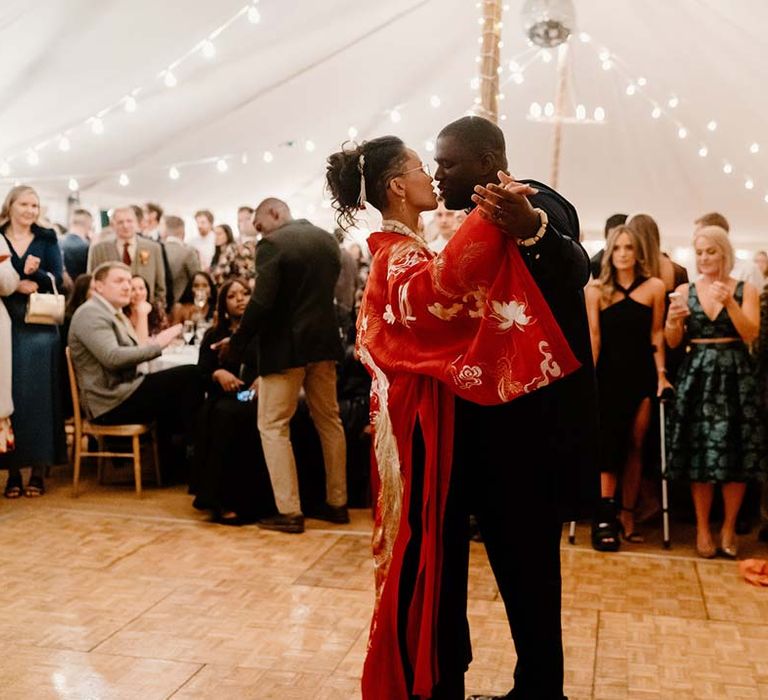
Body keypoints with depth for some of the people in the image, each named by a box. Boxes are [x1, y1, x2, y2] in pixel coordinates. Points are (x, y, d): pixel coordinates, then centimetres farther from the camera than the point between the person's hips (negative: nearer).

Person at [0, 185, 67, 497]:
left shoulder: (47, 239, 8)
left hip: (40, 325, 0)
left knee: (38, 394, -1)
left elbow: (57, 280, 0)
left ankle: (39, 469, 4)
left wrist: (34, 273, -19)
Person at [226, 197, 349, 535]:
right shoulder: (327, 239, 9)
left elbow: (261, 301, -21)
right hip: (324, 340, 7)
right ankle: (337, 503, 21)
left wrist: (239, 340, -10)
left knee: (273, 427, 3)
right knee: (329, 421, 15)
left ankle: (289, 512, 1)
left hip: (286, 346, -7)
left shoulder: (273, 244, -14)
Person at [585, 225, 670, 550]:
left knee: (635, 446, 5)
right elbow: (593, 336, -2)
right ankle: (605, 518, -7)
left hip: (642, 375, 1)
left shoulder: (654, 287, 3)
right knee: (609, 445, -7)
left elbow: (657, 333, 4)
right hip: (608, 375, -1)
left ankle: (627, 516, 13)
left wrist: (661, 374, -1)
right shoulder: (596, 290, 1)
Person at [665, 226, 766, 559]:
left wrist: (729, 302, -20)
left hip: (735, 376, -1)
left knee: (736, 454, -1)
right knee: (699, 452, 0)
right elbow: (673, 342, 3)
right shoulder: (684, 290, 7)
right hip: (697, 376, 1)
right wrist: (673, 321, -18)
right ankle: (702, 528, 12)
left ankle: (729, 528, 15)